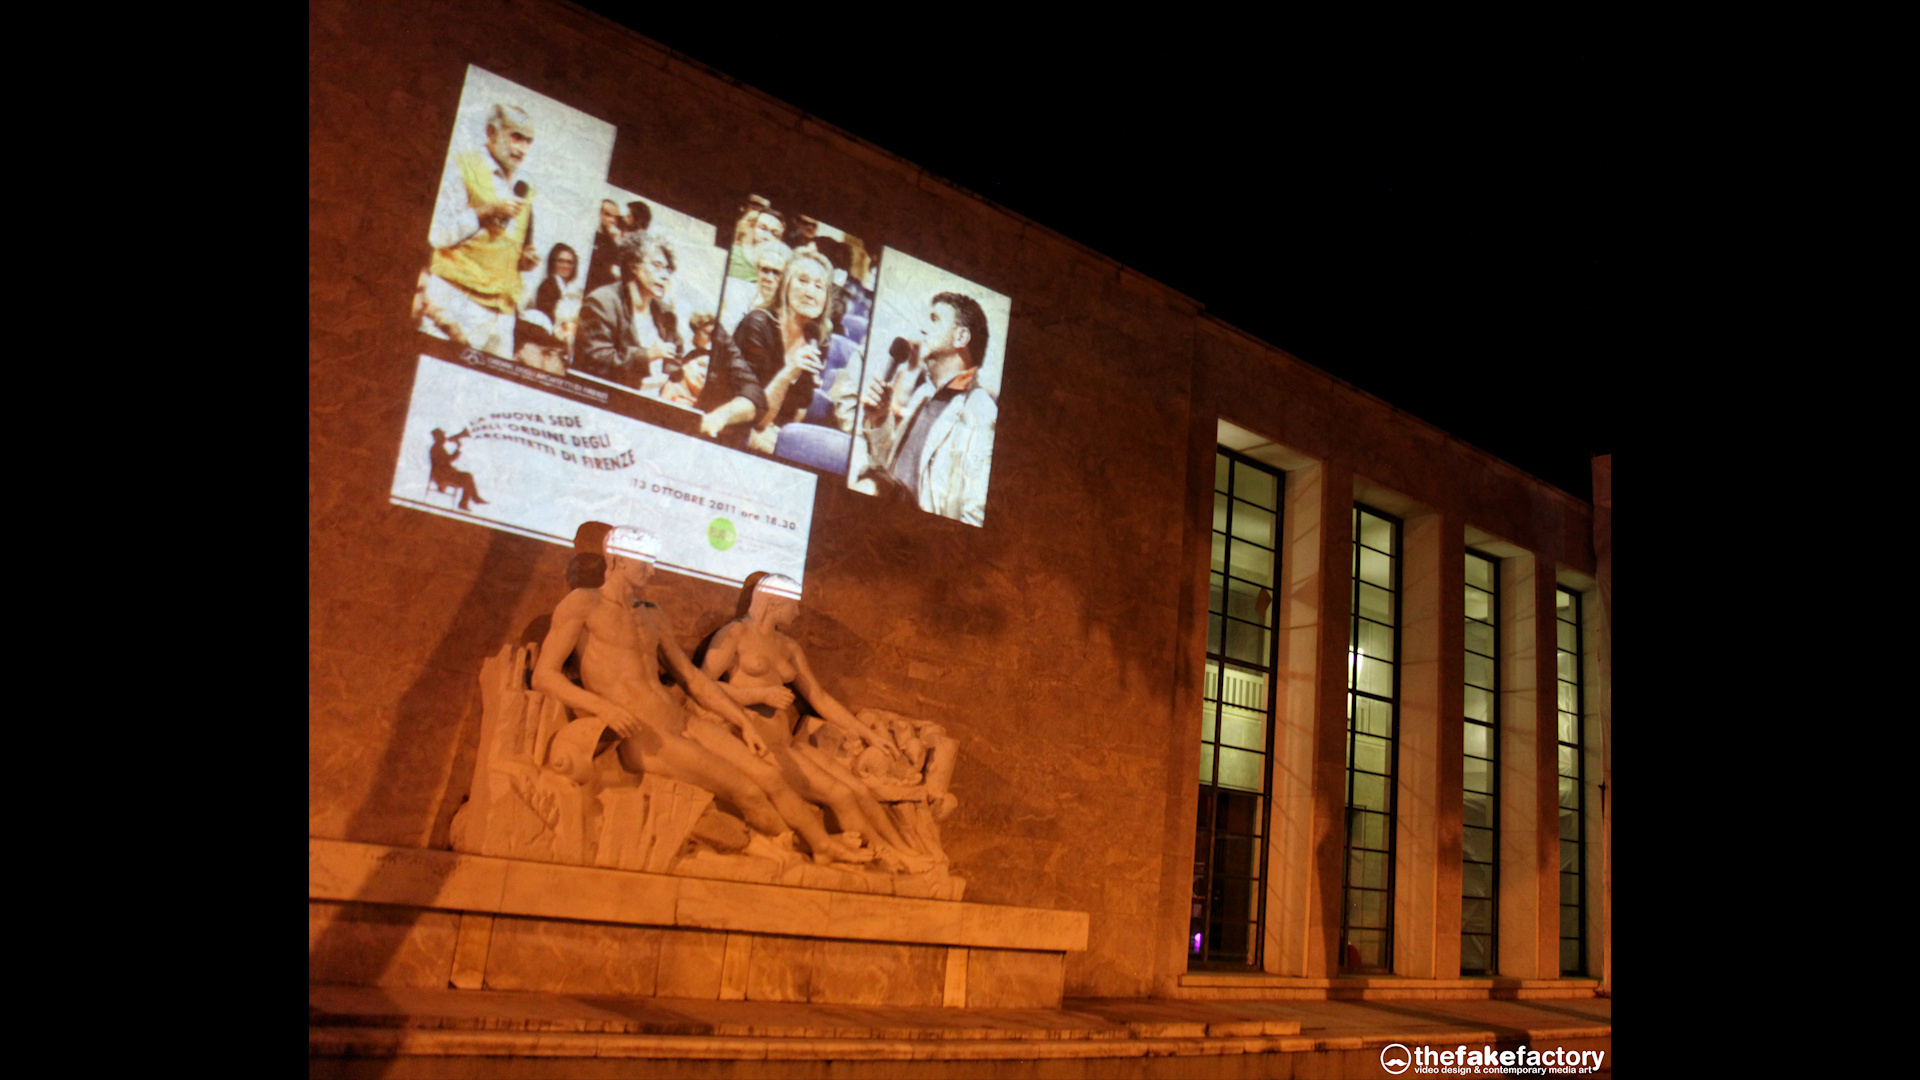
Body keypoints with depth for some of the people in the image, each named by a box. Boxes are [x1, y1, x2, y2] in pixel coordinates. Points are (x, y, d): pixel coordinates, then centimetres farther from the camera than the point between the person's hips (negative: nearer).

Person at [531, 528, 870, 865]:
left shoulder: (648, 614, 22)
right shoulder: (583, 603, 1)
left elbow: (690, 676, 24)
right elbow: (544, 675, -8)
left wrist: (744, 723, 17)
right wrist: (600, 705, -24)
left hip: (682, 721, 7)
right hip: (641, 737, -7)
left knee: (769, 776, -6)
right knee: (748, 793, -15)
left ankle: (824, 846, 4)